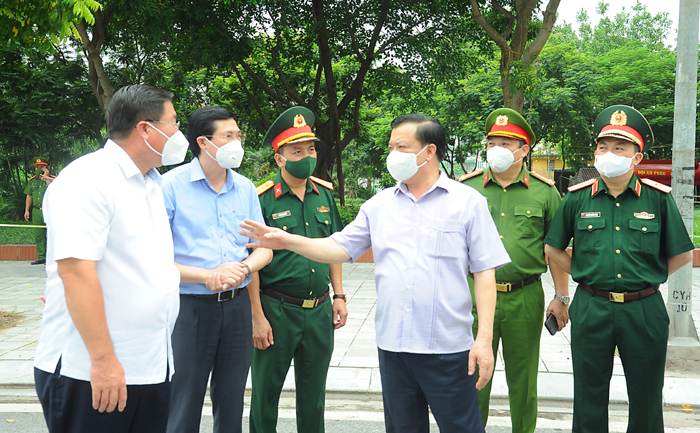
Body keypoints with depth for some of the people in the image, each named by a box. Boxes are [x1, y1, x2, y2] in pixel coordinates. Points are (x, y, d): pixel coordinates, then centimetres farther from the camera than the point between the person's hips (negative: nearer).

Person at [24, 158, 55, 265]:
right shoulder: (32, 181, 16)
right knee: (38, 235, 6)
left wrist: (46, 178, -14)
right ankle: (41, 257, 11)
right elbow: (29, 196, 19)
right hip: (36, 211, 5)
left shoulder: (53, 179, 2)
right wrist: (27, 210, 13)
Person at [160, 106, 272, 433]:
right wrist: (206, 276, -18)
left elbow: (264, 249, 11)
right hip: (189, 306, -4)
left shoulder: (245, 188, 8)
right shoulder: (172, 185, -7)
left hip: (237, 305, 5)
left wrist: (242, 269, -10)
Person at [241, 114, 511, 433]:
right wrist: (288, 241, -3)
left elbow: (484, 273, -4)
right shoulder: (379, 205, 9)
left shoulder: (468, 202, -2)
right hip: (392, 346, 4)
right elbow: (340, 249, 10)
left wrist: (484, 338, -10)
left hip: (448, 347, -4)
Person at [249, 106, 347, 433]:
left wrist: (338, 296, 11)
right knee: (266, 395, 8)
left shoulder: (324, 194, 7)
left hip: (319, 311, 5)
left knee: (313, 396, 16)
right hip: (276, 310, -4)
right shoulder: (262, 199, -10)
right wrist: (257, 317, -14)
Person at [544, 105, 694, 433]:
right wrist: (586, 275, 5)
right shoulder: (577, 198, 0)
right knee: (589, 398, 12)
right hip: (590, 310, 0)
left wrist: (648, 280, 2)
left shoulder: (658, 198, -2)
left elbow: (682, 254, 6)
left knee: (646, 398, 13)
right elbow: (553, 248, 11)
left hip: (644, 311, 0)